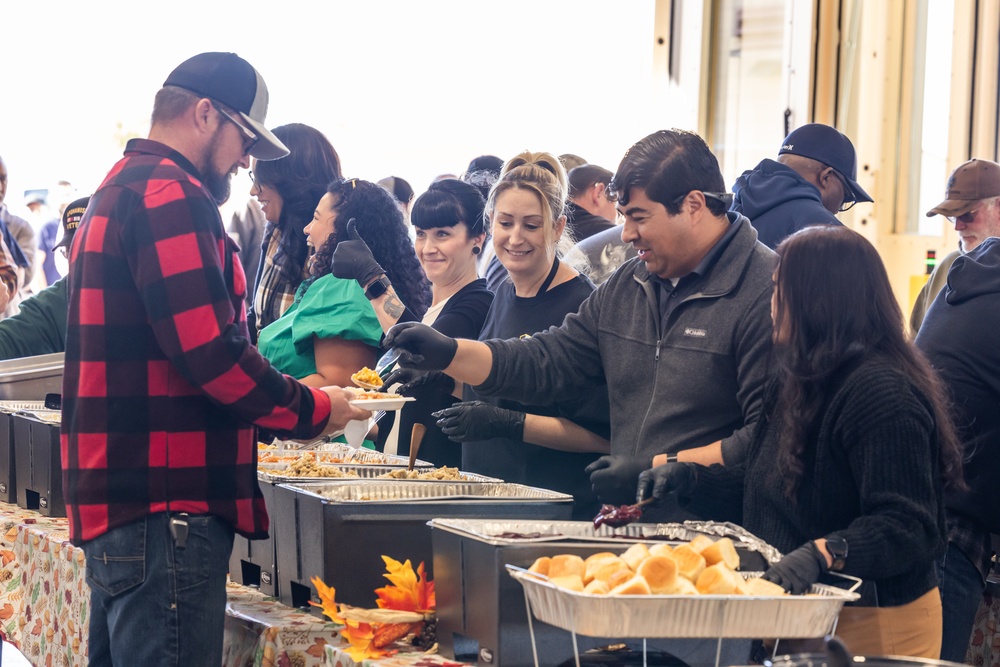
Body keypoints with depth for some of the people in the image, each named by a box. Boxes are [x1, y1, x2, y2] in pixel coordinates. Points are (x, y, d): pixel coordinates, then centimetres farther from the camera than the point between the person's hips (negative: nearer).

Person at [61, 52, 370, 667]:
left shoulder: (120, 191, 21)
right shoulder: (170, 194, -13)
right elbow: (211, 351, -21)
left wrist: (279, 406, 15)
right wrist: (311, 410, -6)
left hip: (116, 499, 11)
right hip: (165, 506, -11)